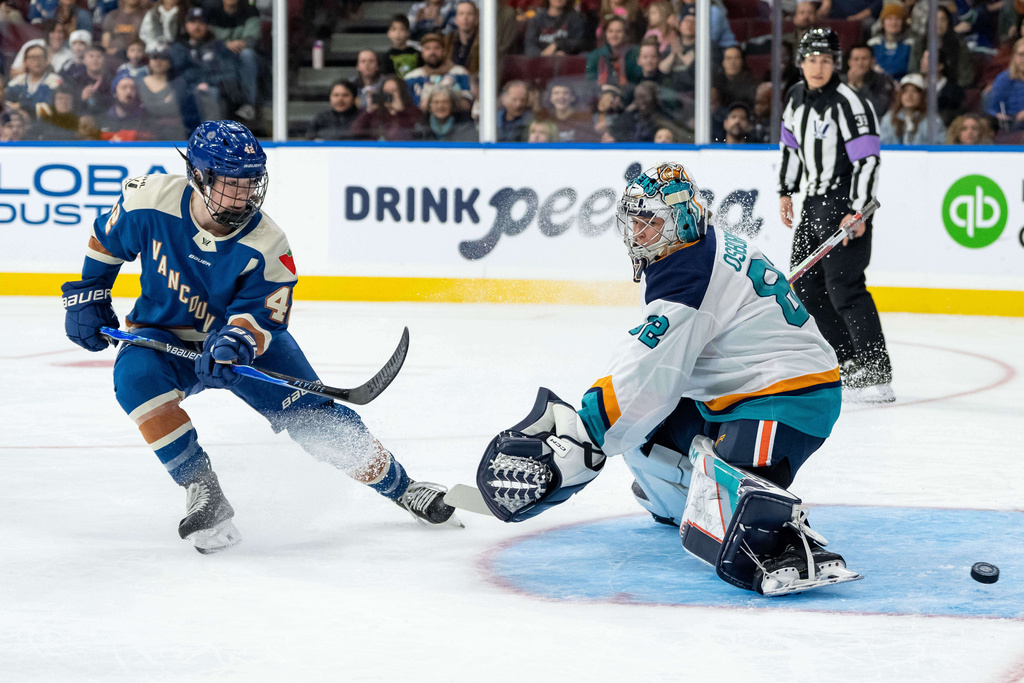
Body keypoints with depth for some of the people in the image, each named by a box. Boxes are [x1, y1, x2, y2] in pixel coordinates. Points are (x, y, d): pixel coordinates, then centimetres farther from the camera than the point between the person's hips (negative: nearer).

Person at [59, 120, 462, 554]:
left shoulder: (266, 247, -24)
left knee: (313, 416, -11)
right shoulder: (150, 201, -21)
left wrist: (235, 343, -45)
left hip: (248, 338, -1)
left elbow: (259, 314, -24)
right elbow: (106, 238, 0)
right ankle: (203, 492, -24)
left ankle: (400, 486, 12)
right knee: (135, 375, -33)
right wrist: (87, 294, 1)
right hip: (164, 334, 1)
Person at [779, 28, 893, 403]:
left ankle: (876, 375, -15)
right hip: (814, 202, 9)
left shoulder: (849, 103, -18)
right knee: (804, 284, 11)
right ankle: (849, 362, 20)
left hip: (847, 204, -9)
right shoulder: (796, 97, 8)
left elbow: (868, 158, -21)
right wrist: (786, 192, 18)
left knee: (843, 286, -16)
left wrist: (858, 212, -26)